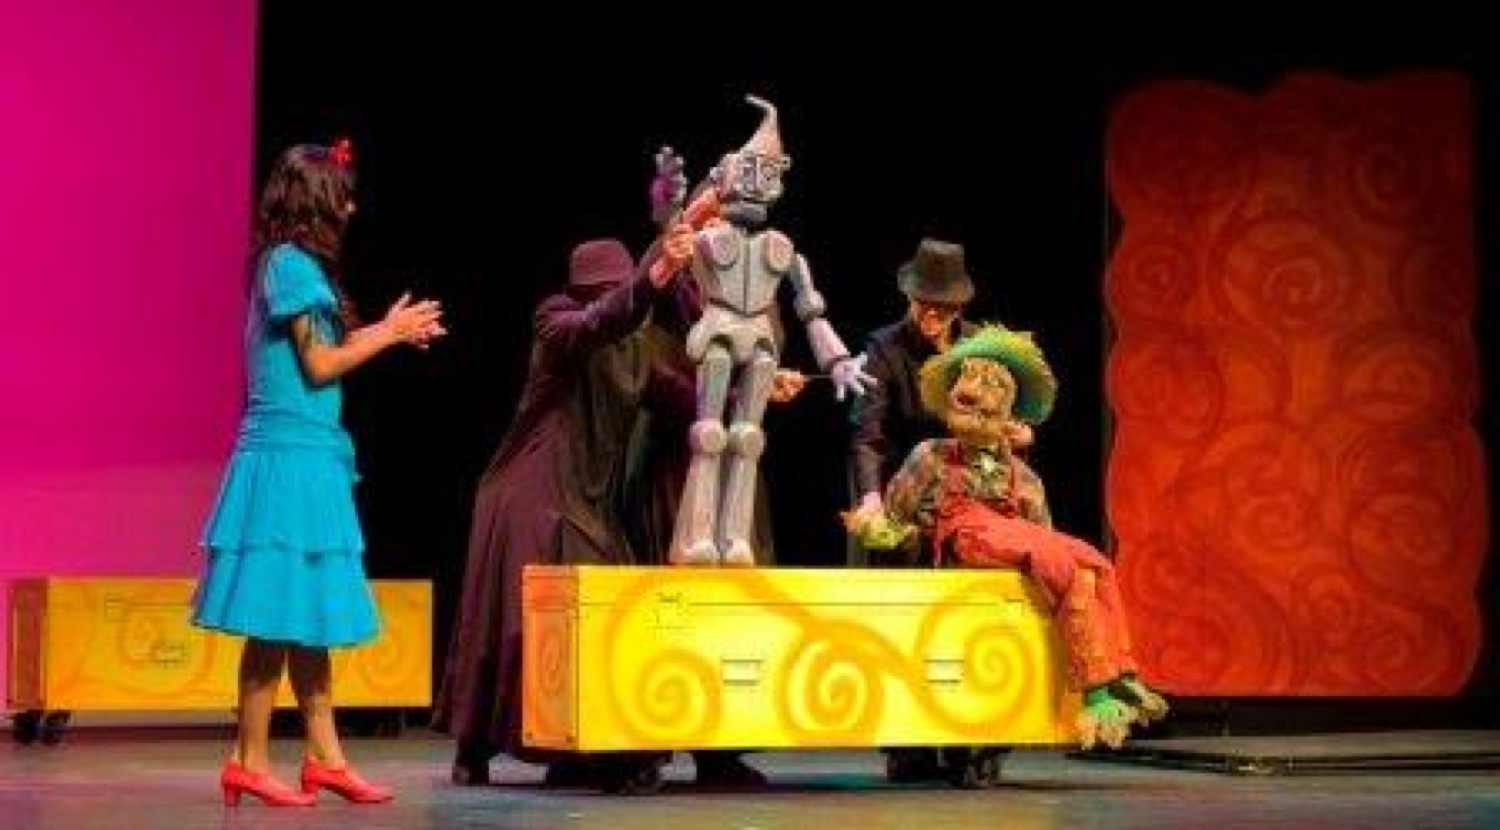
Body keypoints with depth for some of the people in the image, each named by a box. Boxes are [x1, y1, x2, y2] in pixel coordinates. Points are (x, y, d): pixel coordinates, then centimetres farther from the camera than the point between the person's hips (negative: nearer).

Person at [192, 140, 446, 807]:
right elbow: (319, 366, -12)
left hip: (308, 458, 10)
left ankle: (324, 756, 15)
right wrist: (388, 332, -1)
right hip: (289, 458, -10)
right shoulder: (293, 263, -11)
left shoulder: (288, 263, 16)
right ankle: (250, 762, -1)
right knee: (278, 617, -6)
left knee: (308, 615, 11)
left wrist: (389, 332, 18)